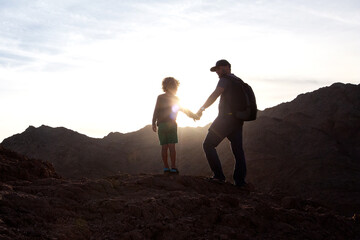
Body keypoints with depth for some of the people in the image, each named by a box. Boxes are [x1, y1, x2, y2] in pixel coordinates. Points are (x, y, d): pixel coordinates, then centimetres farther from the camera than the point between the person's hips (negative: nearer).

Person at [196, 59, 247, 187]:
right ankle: (239, 180, 5)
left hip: (226, 118, -8)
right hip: (238, 120, 8)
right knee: (238, 150, 10)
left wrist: (202, 109, -21)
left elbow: (215, 94, -20)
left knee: (208, 145, 0)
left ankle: (219, 175, -7)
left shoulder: (225, 79, -6)